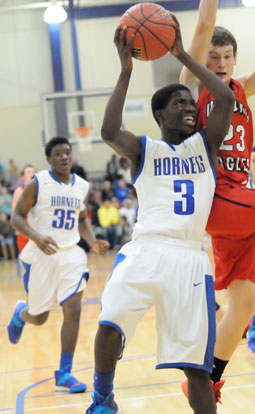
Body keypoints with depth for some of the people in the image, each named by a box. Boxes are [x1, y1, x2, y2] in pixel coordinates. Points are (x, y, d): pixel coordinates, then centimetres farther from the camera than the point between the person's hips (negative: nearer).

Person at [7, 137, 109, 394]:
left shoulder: (81, 186, 7)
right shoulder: (38, 183, -8)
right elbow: (17, 216, -8)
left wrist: (93, 242, 4)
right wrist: (37, 238, -26)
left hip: (70, 254, 3)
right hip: (41, 255, -3)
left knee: (73, 310, -13)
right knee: (38, 317, 9)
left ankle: (64, 375, -5)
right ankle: (20, 313, 49)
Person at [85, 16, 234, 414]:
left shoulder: (205, 144, 17)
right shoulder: (143, 149, 12)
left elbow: (227, 99, 0)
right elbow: (109, 132, -10)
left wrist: (183, 56, 2)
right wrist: (126, 70, -9)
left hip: (190, 258, 1)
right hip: (145, 250, -1)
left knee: (196, 363, -2)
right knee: (110, 324, -23)